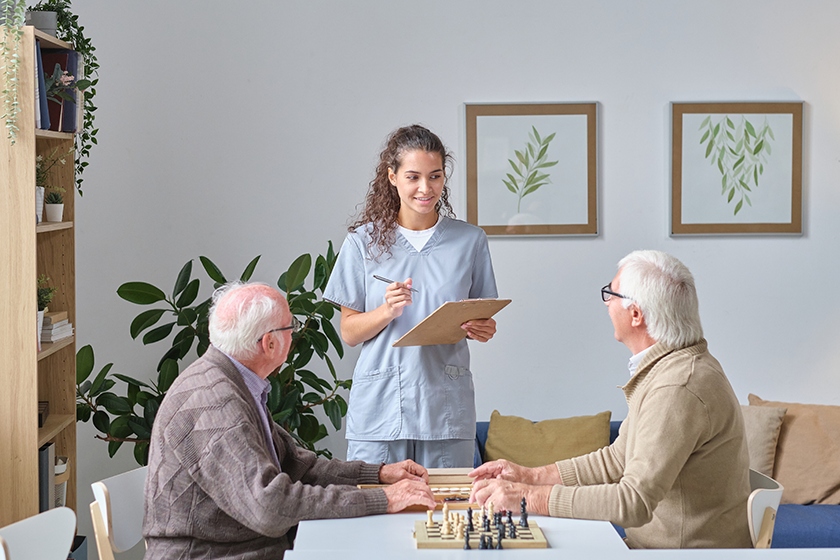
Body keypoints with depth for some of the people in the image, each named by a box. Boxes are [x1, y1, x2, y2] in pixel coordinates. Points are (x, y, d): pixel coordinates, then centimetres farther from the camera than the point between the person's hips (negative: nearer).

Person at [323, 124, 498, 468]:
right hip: (379, 405, -1)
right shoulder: (363, 242, 4)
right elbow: (349, 333, 3)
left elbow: (482, 320, 13)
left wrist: (483, 330, -9)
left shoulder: (469, 240, 7)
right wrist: (387, 311, -15)